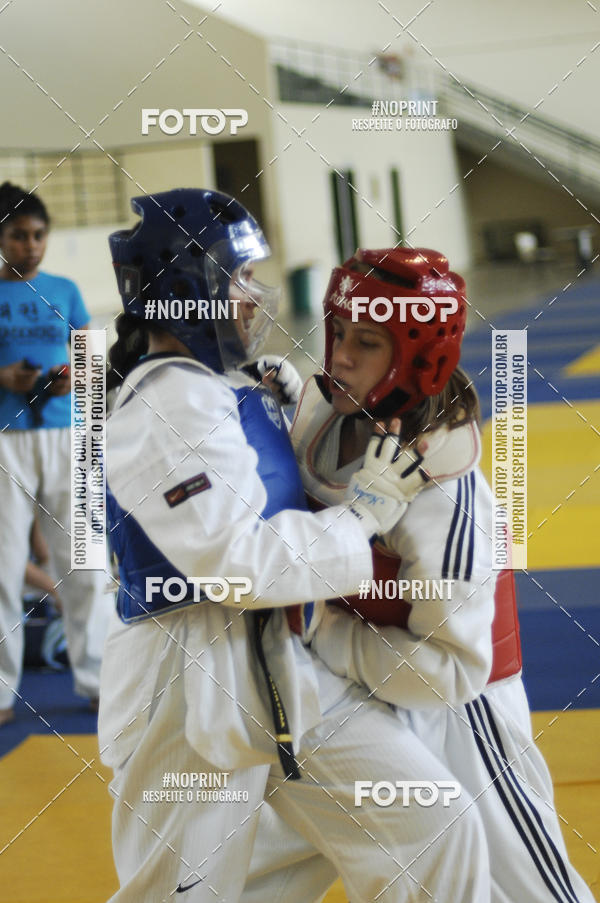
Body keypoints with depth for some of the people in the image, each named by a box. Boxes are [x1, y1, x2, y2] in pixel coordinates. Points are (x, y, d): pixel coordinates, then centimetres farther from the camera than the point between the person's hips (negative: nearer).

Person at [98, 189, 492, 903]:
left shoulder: (231, 388, 12)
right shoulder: (169, 405, -19)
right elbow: (237, 562, -26)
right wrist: (364, 515, -16)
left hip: (281, 670, 9)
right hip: (190, 689, -9)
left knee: (433, 829, 5)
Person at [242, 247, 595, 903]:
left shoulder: (445, 496, -29)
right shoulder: (324, 415, -9)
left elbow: (452, 668, -28)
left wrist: (320, 629, -26)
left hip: (456, 721, -7)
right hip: (351, 703, 7)